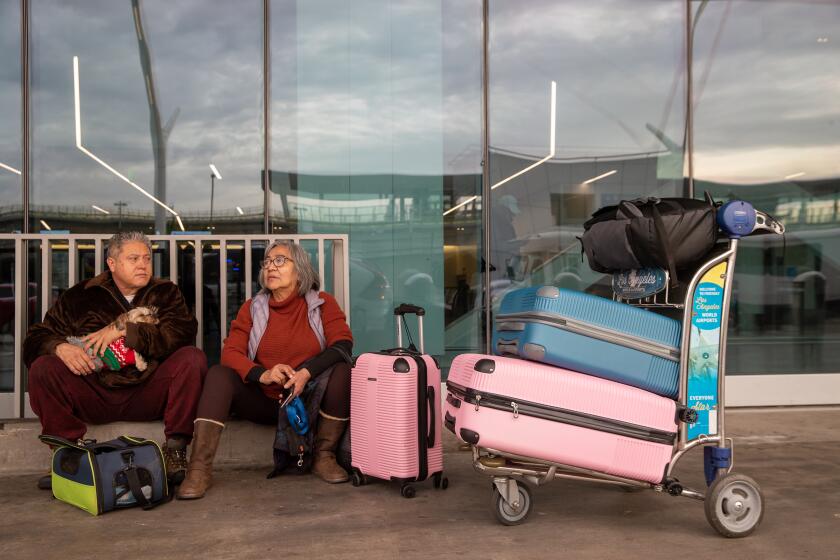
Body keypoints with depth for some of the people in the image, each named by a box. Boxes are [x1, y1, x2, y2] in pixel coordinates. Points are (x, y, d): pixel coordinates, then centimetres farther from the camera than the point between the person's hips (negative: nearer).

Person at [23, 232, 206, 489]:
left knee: (192, 358, -24)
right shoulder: (82, 296, 10)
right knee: (42, 368, -20)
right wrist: (60, 347, -17)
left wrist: (122, 329, -16)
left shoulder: (165, 292, 9)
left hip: (149, 394, -1)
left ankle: (175, 449, -19)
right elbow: (37, 338, 7)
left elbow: (182, 333, -11)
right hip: (93, 395, 1)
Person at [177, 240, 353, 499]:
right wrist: (263, 375, -26)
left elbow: (343, 344, -13)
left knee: (342, 370, -26)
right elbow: (230, 352, -6)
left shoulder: (322, 303, 0)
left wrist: (306, 372, -30)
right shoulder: (252, 308, 5)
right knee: (219, 374, -21)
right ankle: (200, 468, -28)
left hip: (309, 400, -1)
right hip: (263, 401, 1)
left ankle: (324, 456, -15)